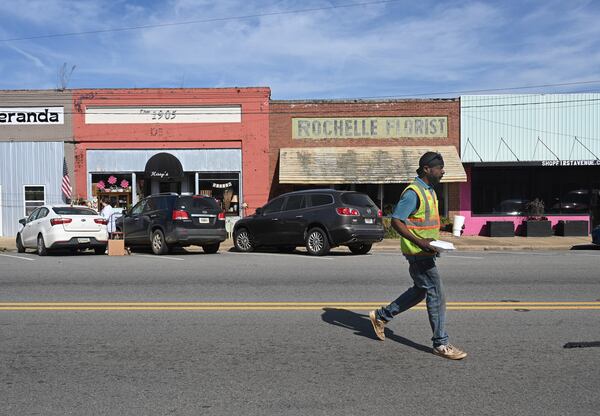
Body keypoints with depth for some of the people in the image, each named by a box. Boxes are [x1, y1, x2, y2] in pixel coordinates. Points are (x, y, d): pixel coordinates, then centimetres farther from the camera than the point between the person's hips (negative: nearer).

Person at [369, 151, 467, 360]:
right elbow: (396, 221, -22)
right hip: (418, 253, -10)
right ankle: (441, 344, 7)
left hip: (426, 251, 10)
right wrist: (420, 242, -28)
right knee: (436, 295, -5)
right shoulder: (413, 192, -18)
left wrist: (435, 240, 12)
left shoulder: (429, 191, 14)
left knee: (420, 291, 18)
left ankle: (381, 316, 30)